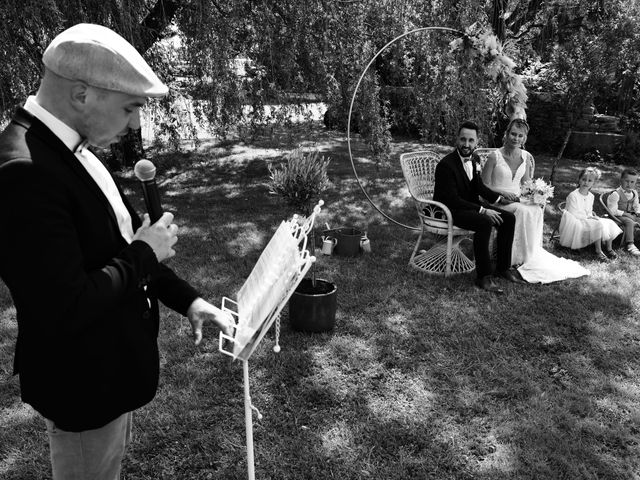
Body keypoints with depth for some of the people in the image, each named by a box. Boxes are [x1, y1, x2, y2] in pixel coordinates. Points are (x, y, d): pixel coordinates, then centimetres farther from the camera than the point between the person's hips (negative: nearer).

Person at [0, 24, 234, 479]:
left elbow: (115, 242, 8)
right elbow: (65, 312, -32)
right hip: (84, 382, -8)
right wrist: (144, 253, -19)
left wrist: (187, 299, 1)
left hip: (114, 361, 9)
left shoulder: (70, 151, -1)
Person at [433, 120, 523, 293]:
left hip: (471, 204, 9)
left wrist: (498, 198, -1)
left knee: (508, 218, -3)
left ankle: (503, 267, 8)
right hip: (450, 210, -9)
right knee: (485, 223, -32)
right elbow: (452, 199, -25)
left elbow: (479, 186, 15)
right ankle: (483, 276, -22)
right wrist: (482, 210, -27)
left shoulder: (474, 160, 6)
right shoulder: (446, 165, -21)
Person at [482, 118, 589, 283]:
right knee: (523, 210, -31)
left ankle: (531, 254, -18)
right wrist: (503, 193, -19)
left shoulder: (526, 157, 7)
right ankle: (523, 257, -21)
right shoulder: (495, 156, -8)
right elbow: (485, 185, -7)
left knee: (537, 208, -26)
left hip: (518, 199, 5)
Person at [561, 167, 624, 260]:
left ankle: (608, 248, -1)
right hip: (577, 223, -8)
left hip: (588, 220, 8)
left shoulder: (591, 196, 9)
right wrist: (588, 217, -15)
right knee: (598, 224, -29)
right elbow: (573, 214, -18)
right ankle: (598, 252, -22)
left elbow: (589, 211, 19)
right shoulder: (573, 196, -16)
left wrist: (592, 215, -5)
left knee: (609, 223, -7)